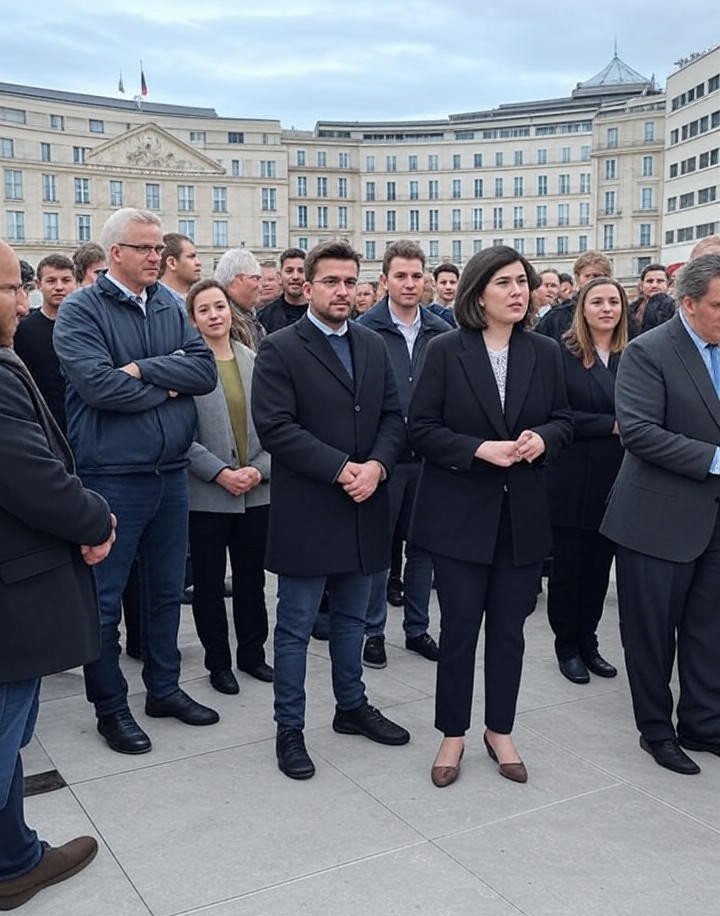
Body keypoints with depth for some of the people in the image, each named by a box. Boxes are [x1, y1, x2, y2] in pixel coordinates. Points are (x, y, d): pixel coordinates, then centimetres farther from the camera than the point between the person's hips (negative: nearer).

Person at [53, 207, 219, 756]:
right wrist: (168, 388, -10)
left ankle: (164, 687, 34)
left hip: (171, 472, 6)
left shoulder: (171, 308, 7)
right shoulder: (82, 309, -8)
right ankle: (110, 707, 24)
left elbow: (206, 371, -5)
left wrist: (143, 370, -17)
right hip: (111, 477, -5)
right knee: (105, 598, 7)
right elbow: (97, 384, -22)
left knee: (167, 589, 17)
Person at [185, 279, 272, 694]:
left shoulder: (256, 361, 4)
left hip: (257, 490, 3)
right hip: (206, 494, -3)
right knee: (210, 582, 9)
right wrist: (219, 472, -16)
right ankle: (218, 661, 24)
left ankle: (252, 652, 30)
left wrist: (258, 469, -9)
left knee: (252, 578, 14)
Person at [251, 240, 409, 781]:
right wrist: (342, 469, -20)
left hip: (365, 507, 6)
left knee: (352, 618, 19)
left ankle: (352, 707, 36)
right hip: (307, 511, -5)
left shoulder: (374, 346, 10)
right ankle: (290, 729, 20)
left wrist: (376, 465, -12)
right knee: (296, 627, 6)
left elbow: (393, 416, 7)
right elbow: (276, 427, -16)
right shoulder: (280, 349, -7)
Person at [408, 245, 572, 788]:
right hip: (460, 512, -3)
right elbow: (421, 428, -7)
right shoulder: (446, 351, -6)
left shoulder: (545, 353, 3)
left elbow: (563, 420, 9)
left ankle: (500, 731, 31)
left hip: (523, 513, 3)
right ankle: (453, 734, 25)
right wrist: (480, 449, -19)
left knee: (509, 627, 12)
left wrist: (542, 438, -13)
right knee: (459, 627, 6)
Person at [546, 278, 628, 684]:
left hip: (616, 479, 4)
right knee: (569, 565, 7)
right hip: (573, 479, -3)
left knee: (599, 565, 12)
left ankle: (588, 641, 29)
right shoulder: (563, 354, -6)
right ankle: (566, 645, 24)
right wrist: (611, 425, -16)